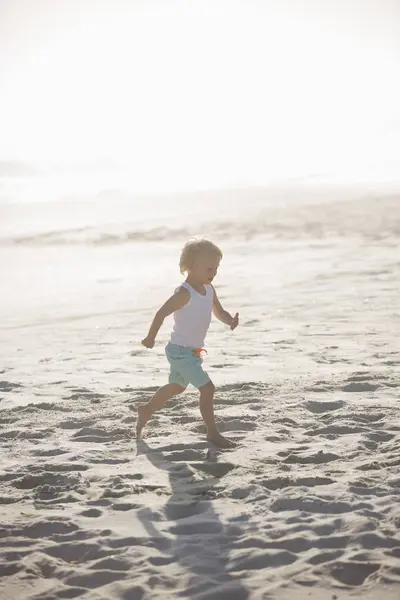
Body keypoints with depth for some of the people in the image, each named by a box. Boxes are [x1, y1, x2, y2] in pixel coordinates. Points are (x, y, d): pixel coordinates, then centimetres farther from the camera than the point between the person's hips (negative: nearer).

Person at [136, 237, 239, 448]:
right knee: (207, 388, -12)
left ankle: (147, 409, 46)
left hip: (192, 351, 10)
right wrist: (151, 338, -14)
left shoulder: (209, 289, 3)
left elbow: (219, 312, 11)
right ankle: (213, 432, -1)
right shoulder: (184, 293, -23)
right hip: (180, 351, -10)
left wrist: (230, 320, -11)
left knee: (176, 387, 27)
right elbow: (162, 313, -20)